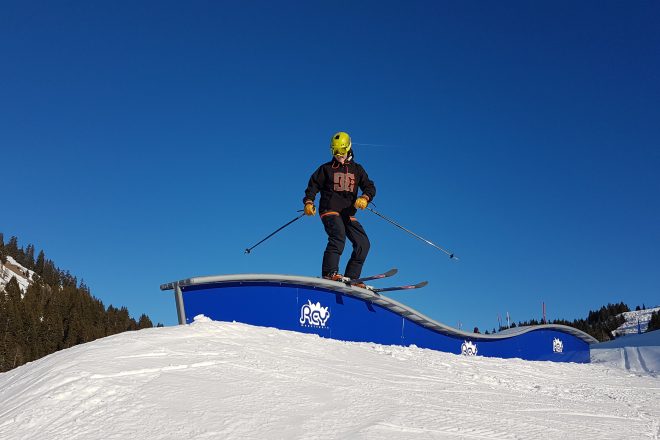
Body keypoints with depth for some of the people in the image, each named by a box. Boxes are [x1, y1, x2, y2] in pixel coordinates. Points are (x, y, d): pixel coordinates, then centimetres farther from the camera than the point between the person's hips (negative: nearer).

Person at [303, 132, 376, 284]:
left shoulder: (357, 169, 17)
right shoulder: (326, 168, 11)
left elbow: (370, 187, 9)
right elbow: (313, 185, 9)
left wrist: (364, 198, -14)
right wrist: (308, 202, -9)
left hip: (348, 214, 5)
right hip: (330, 210, -4)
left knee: (363, 243, -7)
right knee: (338, 235, -30)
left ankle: (351, 277, -5)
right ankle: (329, 273, -36)